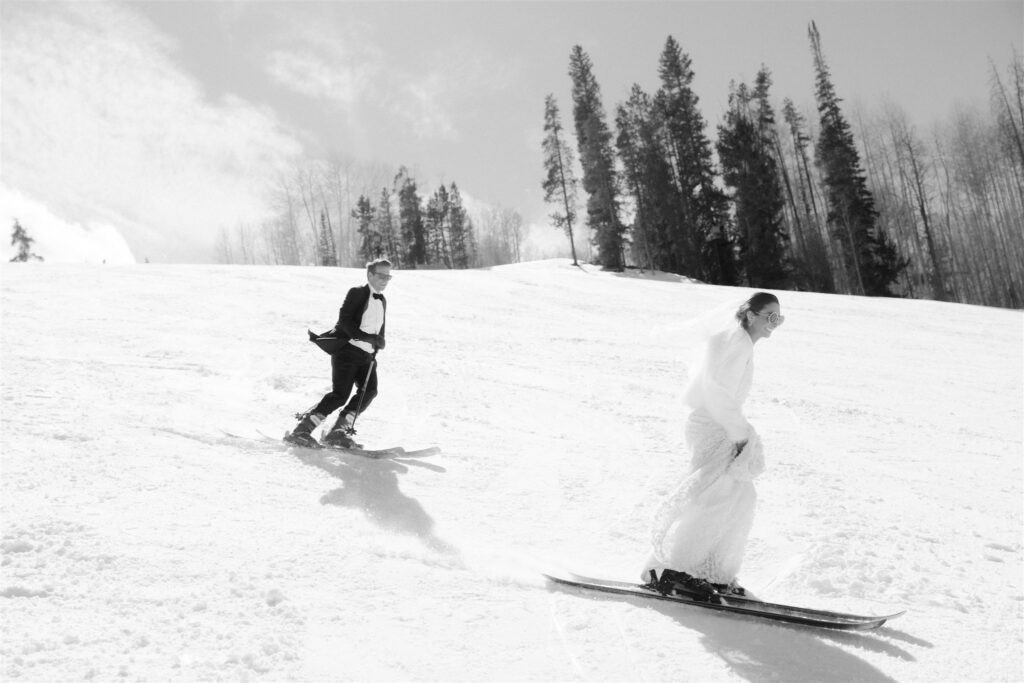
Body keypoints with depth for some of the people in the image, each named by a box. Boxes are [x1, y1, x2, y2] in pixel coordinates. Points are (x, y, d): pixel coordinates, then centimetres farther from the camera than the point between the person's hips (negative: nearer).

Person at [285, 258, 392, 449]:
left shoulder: (382, 301, 20)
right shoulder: (357, 293, -2)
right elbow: (344, 320, -14)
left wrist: (377, 343, 8)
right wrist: (366, 337, -21)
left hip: (366, 355, 7)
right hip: (347, 350, -7)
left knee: (369, 391, -13)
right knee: (340, 394, -16)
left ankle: (338, 431, -9)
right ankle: (302, 429, -11)